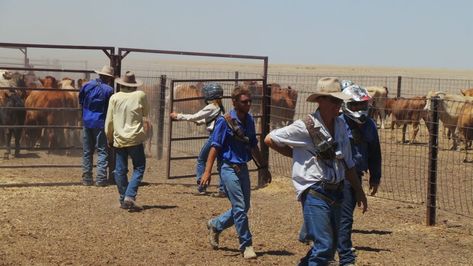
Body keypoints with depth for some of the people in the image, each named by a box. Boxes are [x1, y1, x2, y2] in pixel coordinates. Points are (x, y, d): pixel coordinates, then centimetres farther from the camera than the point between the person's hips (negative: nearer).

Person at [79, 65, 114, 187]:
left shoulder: (87, 85, 3)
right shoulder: (108, 90, -10)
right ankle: (101, 179, -6)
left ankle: (87, 178, 14)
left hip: (87, 122, 4)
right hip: (100, 123, -4)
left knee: (87, 151, 12)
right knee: (102, 151, 2)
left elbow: (80, 101, 13)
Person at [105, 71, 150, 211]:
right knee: (139, 168, 5)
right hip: (135, 138, -2)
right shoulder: (140, 95, -5)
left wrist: (109, 138, 14)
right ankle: (130, 196, -10)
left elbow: (109, 121, 2)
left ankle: (123, 199, 13)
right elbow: (146, 112, 11)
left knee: (120, 170, 9)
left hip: (118, 139, 2)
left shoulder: (114, 98, -1)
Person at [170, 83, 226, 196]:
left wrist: (178, 116, 1)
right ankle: (223, 189, 5)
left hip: (214, 135, -7)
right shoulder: (220, 107, 13)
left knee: (201, 160, 7)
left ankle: (201, 187, 5)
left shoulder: (211, 107, -10)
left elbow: (194, 117, -6)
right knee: (220, 163, 9)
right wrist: (200, 121, 35)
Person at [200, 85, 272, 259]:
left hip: (243, 168, 7)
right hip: (229, 168, -7)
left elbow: (253, 146, 17)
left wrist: (263, 167, 18)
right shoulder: (225, 121, -12)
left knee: (243, 207, 12)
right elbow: (215, 147, -12)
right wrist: (207, 171, -18)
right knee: (240, 208, -7)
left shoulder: (249, 120, 7)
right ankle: (246, 245, 4)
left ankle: (215, 225, 34)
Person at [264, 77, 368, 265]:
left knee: (331, 246, 14)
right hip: (315, 193, -7)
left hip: (335, 193, 7)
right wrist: (295, 155, 3)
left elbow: (347, 163, 17)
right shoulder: (305, 127, -12)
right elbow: (270, 139, -4)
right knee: (324, 245, -13)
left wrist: (359, 191, 17)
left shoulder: (340, 125, 8)